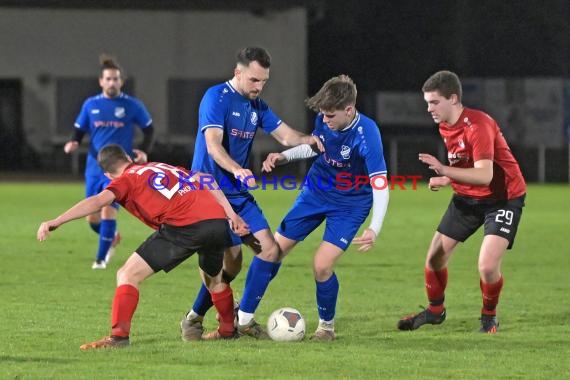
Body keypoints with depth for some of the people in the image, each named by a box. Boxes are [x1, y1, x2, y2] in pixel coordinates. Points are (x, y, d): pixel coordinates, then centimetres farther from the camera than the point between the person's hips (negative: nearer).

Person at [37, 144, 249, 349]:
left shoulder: (127, 179, 13)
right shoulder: (165, 167, 31)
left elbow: (99, 201, -5)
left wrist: (56, 222, -11)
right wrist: (231, 215, 21)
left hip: (183, 226, -6)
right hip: (219, 220, 6)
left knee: (128, 275, 2)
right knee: (214, 278, 37)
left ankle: (119, 335, -11)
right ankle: (228, 329, 48)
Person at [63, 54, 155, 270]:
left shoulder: (132, 106, -1)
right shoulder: (90, 105, 5)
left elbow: (149, 129, 9)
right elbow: (79, 130, 11)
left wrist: (145, 151, -6)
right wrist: (74, 143, -11)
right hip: (94, 168, 3)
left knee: (108, 209, -19)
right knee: (92, 219, 4)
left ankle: (101, 258, -6)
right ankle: (112, 237, 37)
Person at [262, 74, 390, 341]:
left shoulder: (367, 135, -30)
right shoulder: (324, 120, -13)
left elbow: (380, 186, -31)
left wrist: (374, 229, -43)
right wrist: (284, 156, -6)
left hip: (350, 204, -5)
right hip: (316, 192, 5)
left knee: (322, 266, -16)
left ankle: (327, 325, 10)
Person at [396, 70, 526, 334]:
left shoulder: (478, 125, -26)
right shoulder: (445, 127, 1)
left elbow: (484, 175, -35)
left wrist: (444, 170, -44)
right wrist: (445, 180, -4)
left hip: (503, 198, -8)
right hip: (467, 197, 8)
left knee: (488, 266, -21)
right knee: (435, 257, 6)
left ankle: (489, 318, 7)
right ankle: (435, 310, 31)